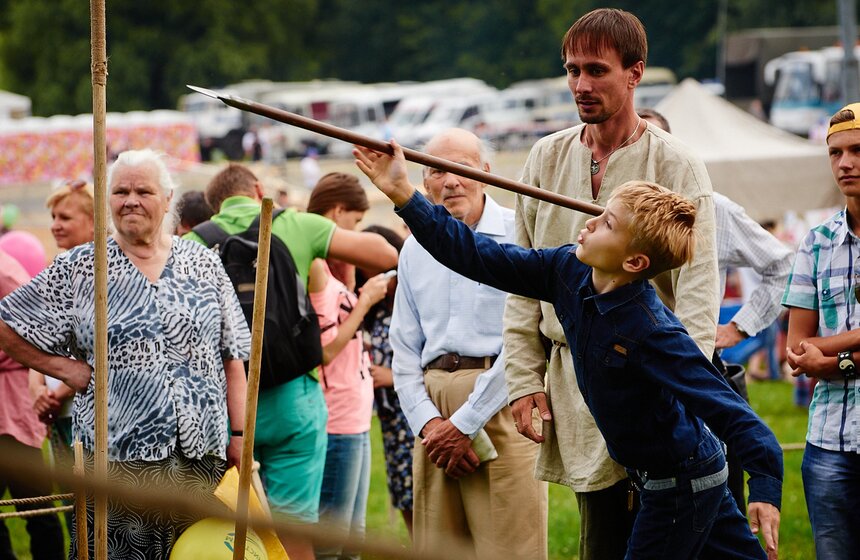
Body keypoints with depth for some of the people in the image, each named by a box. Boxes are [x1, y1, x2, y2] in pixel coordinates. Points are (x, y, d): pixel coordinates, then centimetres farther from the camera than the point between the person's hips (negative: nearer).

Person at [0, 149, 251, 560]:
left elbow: (232, 357, 9)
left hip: (202, 455, 2)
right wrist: (66, 369, -2)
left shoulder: (204, 265, 9)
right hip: (116, 454, -2)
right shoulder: (79, 268, 3)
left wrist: (239, 434, 3)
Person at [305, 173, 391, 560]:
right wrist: (364, 300, -11)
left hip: (354, 418, 10)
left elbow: (344, 333, 9)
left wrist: (350, 278, 8)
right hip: (336, 421, -10)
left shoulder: (328, 266, 14)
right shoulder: (313, 266, -15)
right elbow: (324, 350, -19)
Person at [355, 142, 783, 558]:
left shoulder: (653, 333, -30)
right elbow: (480, 259, -4)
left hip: (682, 488, -8)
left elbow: (726, 407, -32)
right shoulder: (568, 272, -8)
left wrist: (766, 489, -40)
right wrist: (403, 195, -9)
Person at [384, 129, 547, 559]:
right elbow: (404, 350, 15)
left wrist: (465, 423, -10)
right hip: (433, 408, 5)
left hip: (498, 406, -5)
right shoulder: (415, 250, 15)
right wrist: (428, 422, -1)